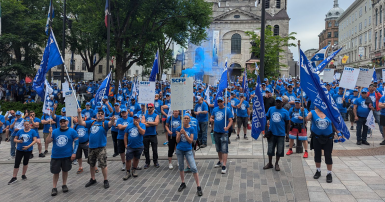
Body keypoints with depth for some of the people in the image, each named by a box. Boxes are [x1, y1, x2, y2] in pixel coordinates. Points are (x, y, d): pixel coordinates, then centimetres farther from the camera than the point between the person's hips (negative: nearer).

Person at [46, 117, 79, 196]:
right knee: (55, 172, 6)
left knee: (65, 170, 13)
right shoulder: (55, 131, 1)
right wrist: (50, 133, -19)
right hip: (55, 156, 1)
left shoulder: (72, 131, -4)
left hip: (67, 156, -1)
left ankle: (64, 185, 31)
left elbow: (76, 141, -4)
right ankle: (54, 188, 17)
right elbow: (48, 141, -2)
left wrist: (74, 153, -10)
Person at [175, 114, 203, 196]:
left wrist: (185, 133, -20)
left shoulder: (192, 129, -5)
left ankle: (198, 187, -5)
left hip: (188, 150, -2)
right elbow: (177, 140, -3)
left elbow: (191, 141, -10)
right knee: (181, 167, 15)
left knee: (194, 168, -10)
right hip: (179, 150, 2)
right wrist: (180, 133, -19)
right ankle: (183, 183, 34)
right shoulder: (179, 128, -1)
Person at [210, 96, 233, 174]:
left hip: (224, 132, -5)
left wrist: (227, 127, -28)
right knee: (218, 148, 18)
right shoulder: (215, 109, 8)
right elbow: (211, 118, 18)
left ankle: (224, 166, -8)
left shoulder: (227, 110, -6)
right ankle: (220, 161, 36)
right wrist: (212, 120, -6)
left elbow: (230, 120, -11)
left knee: (224, 149, -8)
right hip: (216, 131, 5)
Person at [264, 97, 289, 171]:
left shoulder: (285, 112, -3)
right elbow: (266, 117, 8)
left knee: (279, 150, 7)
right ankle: (270, 163, 26)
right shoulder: (271, 109, 1)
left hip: (281, 134, -1)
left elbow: (287, 123, 2)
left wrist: (287, 132, 3)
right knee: (270, 149, 10)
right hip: (271, 132, 2)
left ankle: (277, 164, 24)